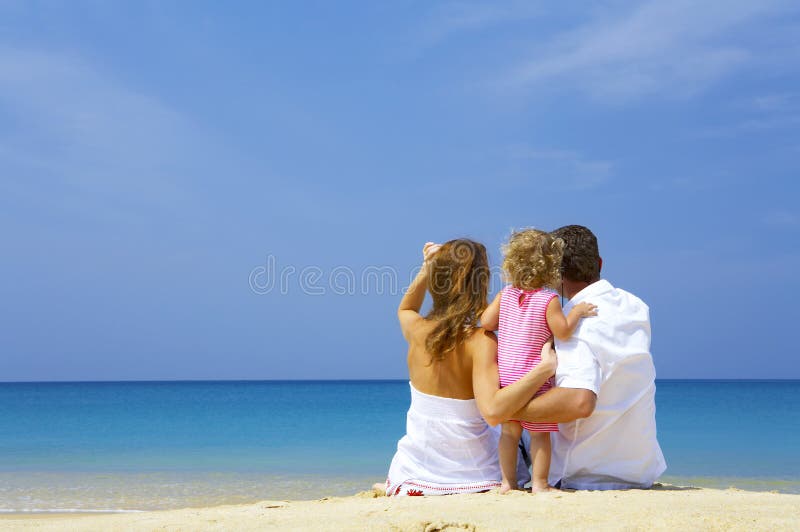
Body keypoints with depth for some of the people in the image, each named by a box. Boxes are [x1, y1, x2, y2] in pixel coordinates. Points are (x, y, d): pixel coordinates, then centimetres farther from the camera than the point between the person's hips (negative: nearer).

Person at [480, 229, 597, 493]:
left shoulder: (505, 295, 3)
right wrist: (577, 312, -2)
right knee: (539, 432, 4)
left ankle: (508, 482, 15)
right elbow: (562, 331, -16)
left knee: (509, 430, 12)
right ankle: (539, 483, 6)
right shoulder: (549, 300, -10)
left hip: (504, 374, 5)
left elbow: (485, 322, 1)